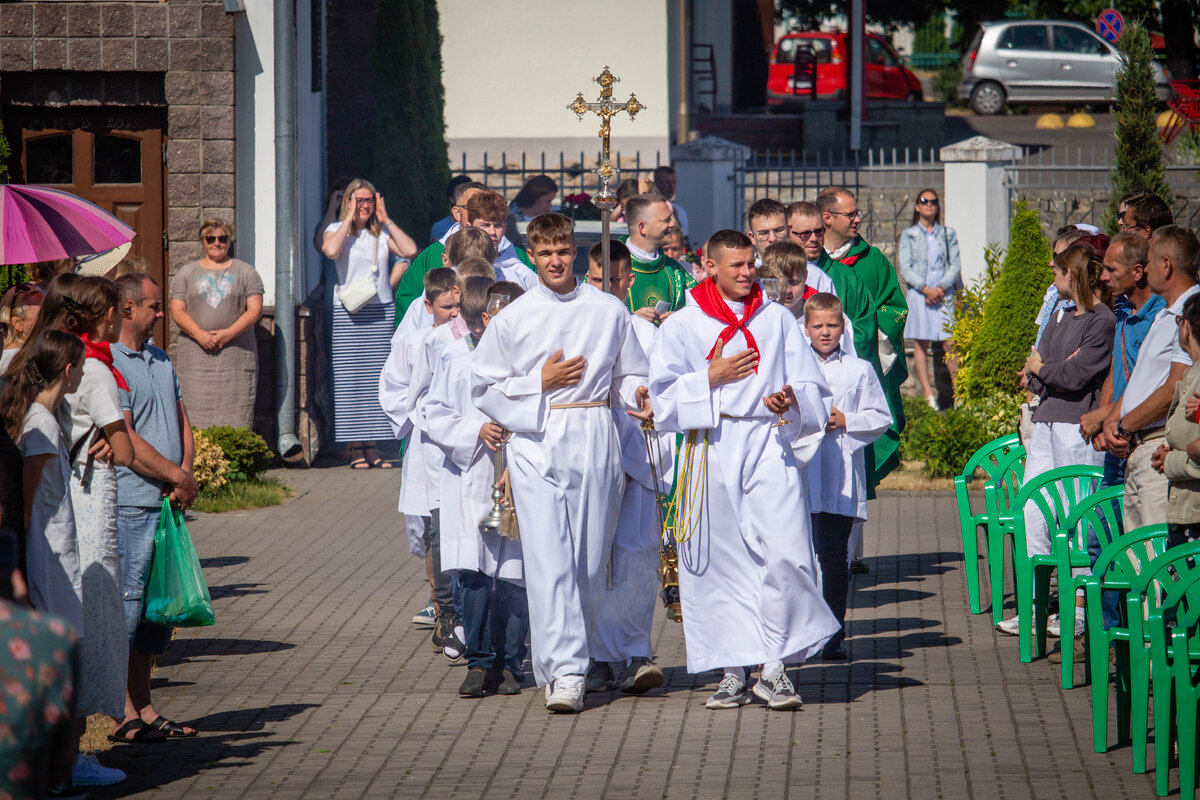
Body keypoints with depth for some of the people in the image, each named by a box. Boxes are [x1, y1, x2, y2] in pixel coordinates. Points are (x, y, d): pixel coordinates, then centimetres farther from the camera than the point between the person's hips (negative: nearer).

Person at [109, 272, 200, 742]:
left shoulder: (159, 359, 17)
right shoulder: (108, 364, -11)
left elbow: (181, 421, 18)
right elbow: (125, 441, -17)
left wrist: (184, 474, 0)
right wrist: (179, 477, -11)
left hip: (168, 504, 9)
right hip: (130, 505, -9)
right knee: (126, 604, -6)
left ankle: (143, 708, 18)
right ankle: (125, 716, -3)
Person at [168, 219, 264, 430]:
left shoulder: (245, 272, 11)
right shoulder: (186, 273, 13)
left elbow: (255, 310, 3)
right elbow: (177, 311, 5)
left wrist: (229, 333, -12)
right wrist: (199, 334, -12)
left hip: (236, 355, 0)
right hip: (195, 354, 0)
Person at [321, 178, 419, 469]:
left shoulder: (382, 233, 13)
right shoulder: (337, 230, 3)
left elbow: (409, 251, -3)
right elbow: (331, 250, -20)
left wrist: (386, 220, 1)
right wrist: (349, 218, -11)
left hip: (382, 311, 3)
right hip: (349, 313, -3)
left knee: (376, 378, 2)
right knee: (350, 377, -5)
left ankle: (371, 447, 7)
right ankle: (354, 448, -1)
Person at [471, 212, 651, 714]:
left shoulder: (609, 312, 10)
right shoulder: (512, 318, 8)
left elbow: (629, 377, 17)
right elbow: (484, 389, 11)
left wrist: (637, 396, -6)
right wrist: (541, 381, -2)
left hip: (593, 442, 1)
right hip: (535, 443, -1)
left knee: (590, 557, 2)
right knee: (548, 557, -13)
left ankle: (580, 654, 17)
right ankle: (565, 671, -19)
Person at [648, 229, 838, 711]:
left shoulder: (777, 319, 12)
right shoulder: (682, 326, 8)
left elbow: (812, 390, 11)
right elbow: (663, 398, 5)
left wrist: (790, 402, -10)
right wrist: (711, 378, -6)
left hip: (769, 447, 0)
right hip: (712, 452, 0)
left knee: (786, 555, -14)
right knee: (722, 563, 1)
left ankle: (775, 667, -7)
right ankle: (732, 673, 9)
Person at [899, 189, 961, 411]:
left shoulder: (948, 234, 13)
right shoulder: (908, 235, 8)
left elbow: (955, 265, 7)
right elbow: (905, 269, 1)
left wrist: (941, 288, -9)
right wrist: (926, 289, -12)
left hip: (944, 293, 1)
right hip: (918, 293, -1)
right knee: (921, 344, -5)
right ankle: (928, 395, -5)